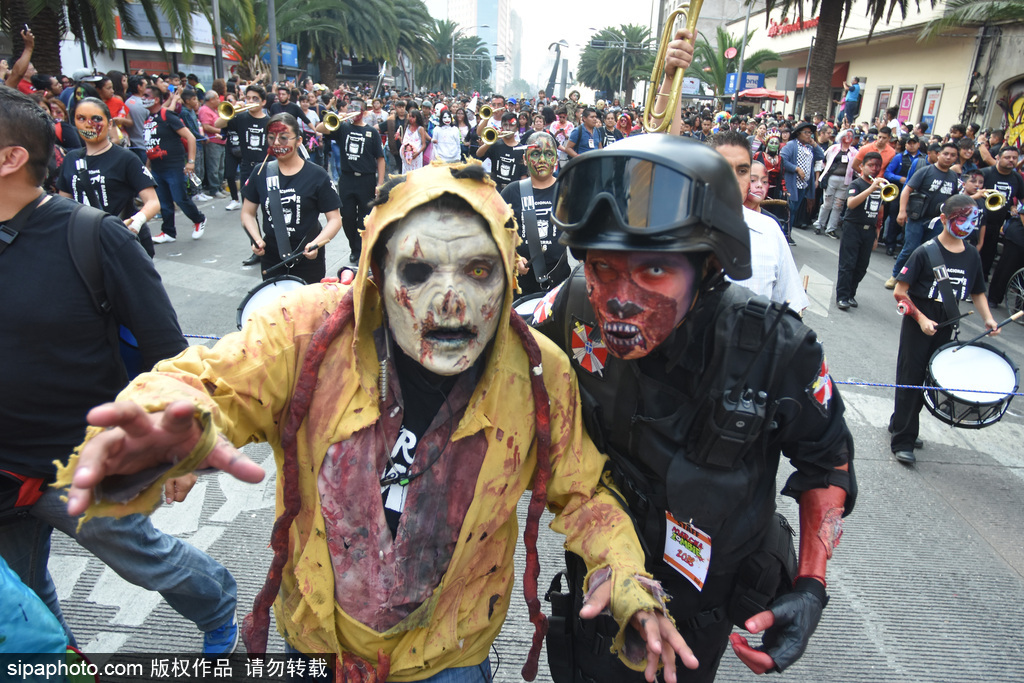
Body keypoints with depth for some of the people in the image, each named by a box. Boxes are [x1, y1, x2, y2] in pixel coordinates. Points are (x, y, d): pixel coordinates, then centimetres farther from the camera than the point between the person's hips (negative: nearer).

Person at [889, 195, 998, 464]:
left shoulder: (972, 255, 6)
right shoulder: (925, 252, -12)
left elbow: (977, 292, 16)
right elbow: (899, 292, -12)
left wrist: (988, 318, 1)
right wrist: (921, 318, -19)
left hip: (945, 327, 6)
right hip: (917, 324, -5)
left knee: (927, 380, 12)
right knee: (910, 380, -2)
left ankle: (900, 424, 28)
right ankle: (902, 440, 4)